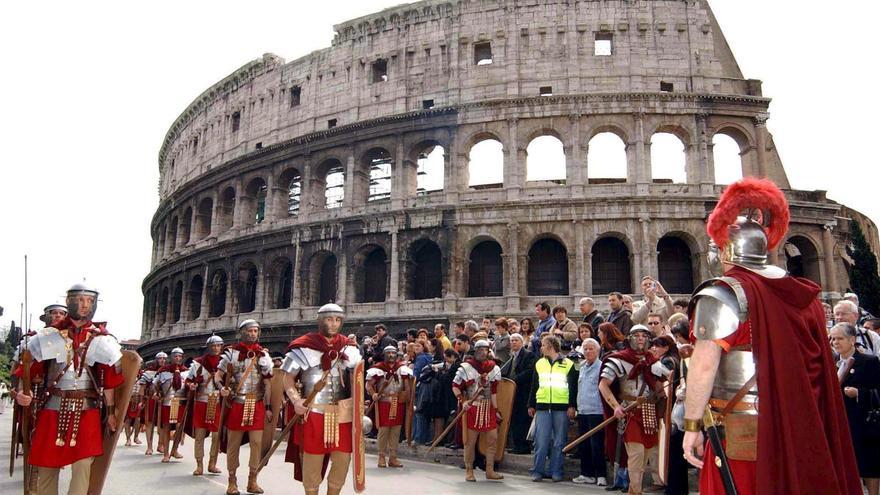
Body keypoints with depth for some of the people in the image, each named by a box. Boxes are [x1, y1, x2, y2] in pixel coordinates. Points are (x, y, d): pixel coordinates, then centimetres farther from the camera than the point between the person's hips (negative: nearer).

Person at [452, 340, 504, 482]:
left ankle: (490, 470, 12)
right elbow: (455, 386, -1)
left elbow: (494, 390, 9)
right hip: (471, 407, -4)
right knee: (471, 440, 0)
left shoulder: (493, 368, 8)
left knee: (493, 438, 1)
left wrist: (496, 409, 5)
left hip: (488, 408, 4)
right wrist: (463, 401, -14)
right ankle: (469, 471, 12)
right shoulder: (466, 367, -4)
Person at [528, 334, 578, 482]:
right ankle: (538, 470, 6)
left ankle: (556, 471, 12)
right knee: (541, 441, -1)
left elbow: (573, 387, 1)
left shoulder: (568, 364, 2)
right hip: (542, 406, 2)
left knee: (559, 442, 4)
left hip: (562, 407, -2)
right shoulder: (539, 363, 11)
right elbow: (534, 386, 14)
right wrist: (531, 405, 10)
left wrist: (572, 406, -6)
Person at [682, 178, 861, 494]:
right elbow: (818, 368, 16)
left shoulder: (721, 295, -12)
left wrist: (692, 426, -14)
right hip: (803, 431, 7)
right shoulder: (803, 294, 9)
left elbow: (704, 365, -20)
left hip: (742, 431, -6)